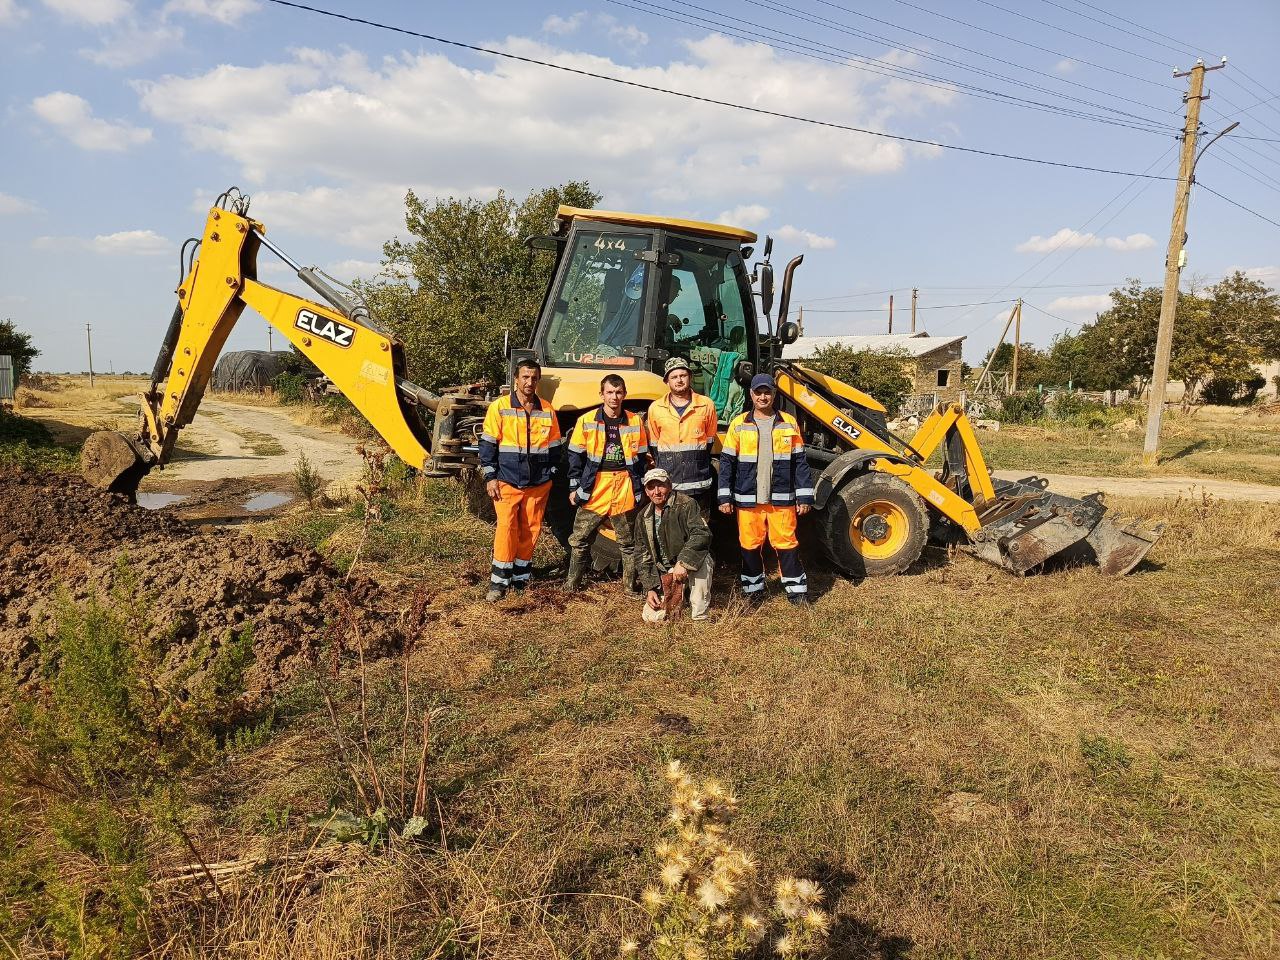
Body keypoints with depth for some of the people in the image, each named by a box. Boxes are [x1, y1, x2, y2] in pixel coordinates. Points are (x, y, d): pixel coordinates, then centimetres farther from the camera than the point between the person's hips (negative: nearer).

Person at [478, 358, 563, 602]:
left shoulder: (547, 410, 6)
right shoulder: (499, 407, -3)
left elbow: (554, 446, 14)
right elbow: (488, 444, -3)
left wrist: (550, 475, 9)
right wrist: (490, 477, -7)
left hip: (538, 484, 3)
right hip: (507, 481, -3)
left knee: (530, 530, 8)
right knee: (506, 528, -8)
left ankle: (521, 575, 22)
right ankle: (499, 581, 0)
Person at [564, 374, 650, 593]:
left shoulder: (635, 421, 3)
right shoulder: (586, 421, -1)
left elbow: (642, 457, 9)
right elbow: (575, 456, 3)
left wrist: (639, 488, 7)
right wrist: (574, 487, 1)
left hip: (625, 490, 1)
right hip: (593, 489, -1)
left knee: (628, 542, 10)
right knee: (579, 540, 5)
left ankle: (631, 585, 22)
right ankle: (572, 584, 20)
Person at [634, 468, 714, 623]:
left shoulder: (686, 504, -12)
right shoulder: (643, 517, 4)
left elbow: (702, 534, -26)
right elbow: (642, 556, 7)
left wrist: (683, 562, -37)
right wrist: (650, 589, -4)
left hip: (691, 564, -4)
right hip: (664, 572, 4)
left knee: (700, 558, -40)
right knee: (652, 617, -12)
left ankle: (700, 617, -26)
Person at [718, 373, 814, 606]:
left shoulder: (789, 423, 4)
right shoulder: (739, 424, 3)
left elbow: (800, 462, 5)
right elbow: (727, 461, 3)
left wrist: (804, 496, 1)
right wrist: (724, 496, -3)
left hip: (781, 498, 0)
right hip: (748, 498, 1)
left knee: (786, 543, 2)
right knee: (750, 544, 8)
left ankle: (797, 589, 15)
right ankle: (753, 589, 23)